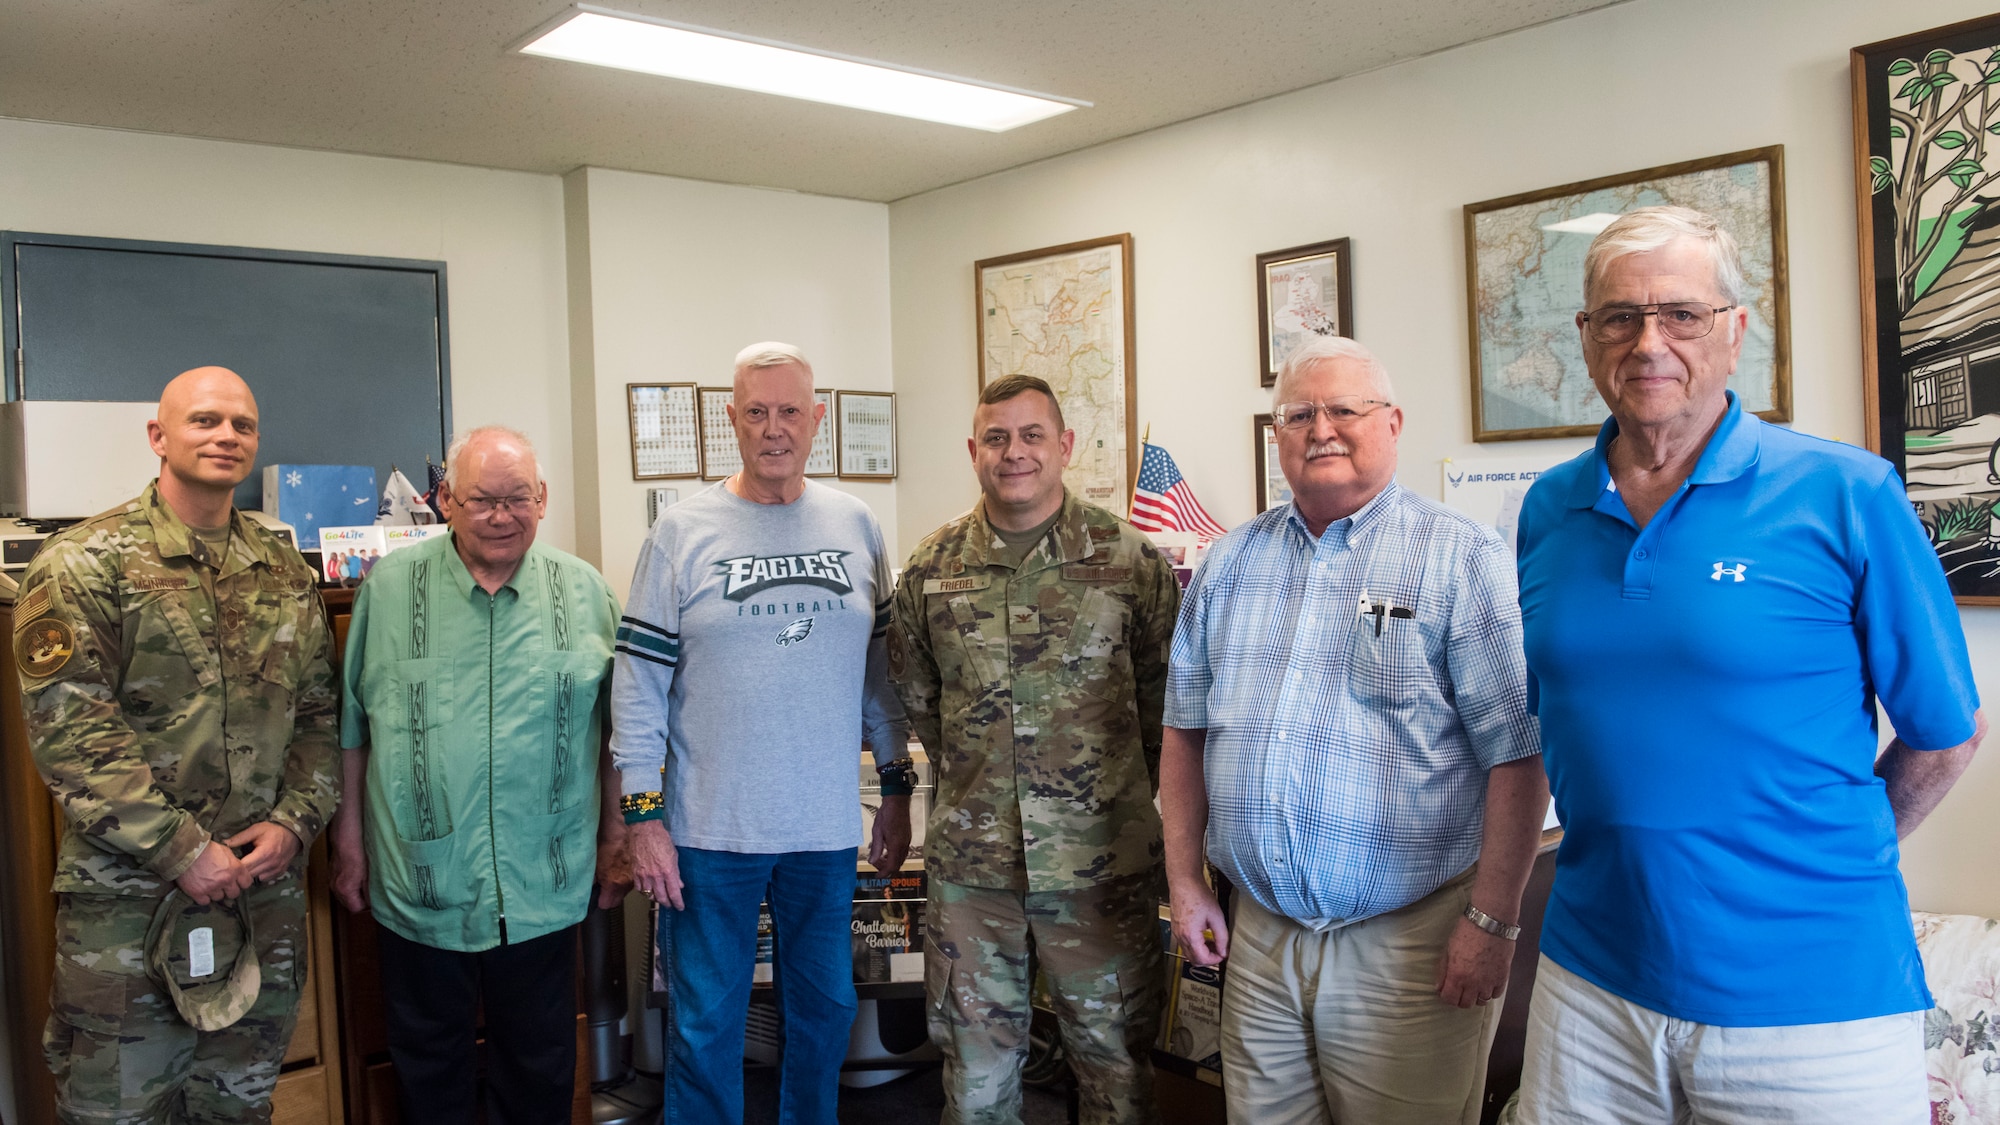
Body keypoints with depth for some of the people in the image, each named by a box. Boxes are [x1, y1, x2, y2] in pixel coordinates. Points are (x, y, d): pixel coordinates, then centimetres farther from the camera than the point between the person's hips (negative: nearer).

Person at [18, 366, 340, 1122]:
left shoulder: (286, 575, 10)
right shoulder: (87, 564, -6)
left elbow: (318, 714, 11)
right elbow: (67, 729, -14)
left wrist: (294, 822, -5)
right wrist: (181, 852, -17)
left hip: (267, 891, 4)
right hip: (126, 898, -4)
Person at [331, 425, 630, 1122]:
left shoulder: (585, 592, 0)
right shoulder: (390, 588, -1)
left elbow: (616, 728, 7)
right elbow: (351, 727, 5)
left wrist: (615, 838, 8)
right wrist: (349, 842, 5)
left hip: (543, 889, 0)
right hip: (420, 888, 0)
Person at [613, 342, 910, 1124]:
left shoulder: (855, 526, 4)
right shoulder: (682, 531, -5)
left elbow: (882, 670, 9)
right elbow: (639, 684, -5)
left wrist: (897, 790, 8)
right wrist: (644, 816, -8)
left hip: (828, 826, 3)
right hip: (711, 828, -3)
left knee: (825, 1009, 17)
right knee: (706, 1024, 9)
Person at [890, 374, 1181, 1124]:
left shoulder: (1130, 561, -5)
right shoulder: (931, 568, 2)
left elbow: (1166, 690, 3)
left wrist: (1120, 785, 4)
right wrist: (973, 777, 10)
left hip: (1101, 859, -2)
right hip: (969, 861, 2)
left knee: (1115, 1058, 11)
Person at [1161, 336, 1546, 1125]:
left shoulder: (1463, 560, -6)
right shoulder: (1230, 563, 8)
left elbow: (1518, 755, -10)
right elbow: (1188, 731, 12)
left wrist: (1492, 922, -13)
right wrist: (1185, 883, 8)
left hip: (1408, 942, -4)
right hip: (1259, 936, 4)